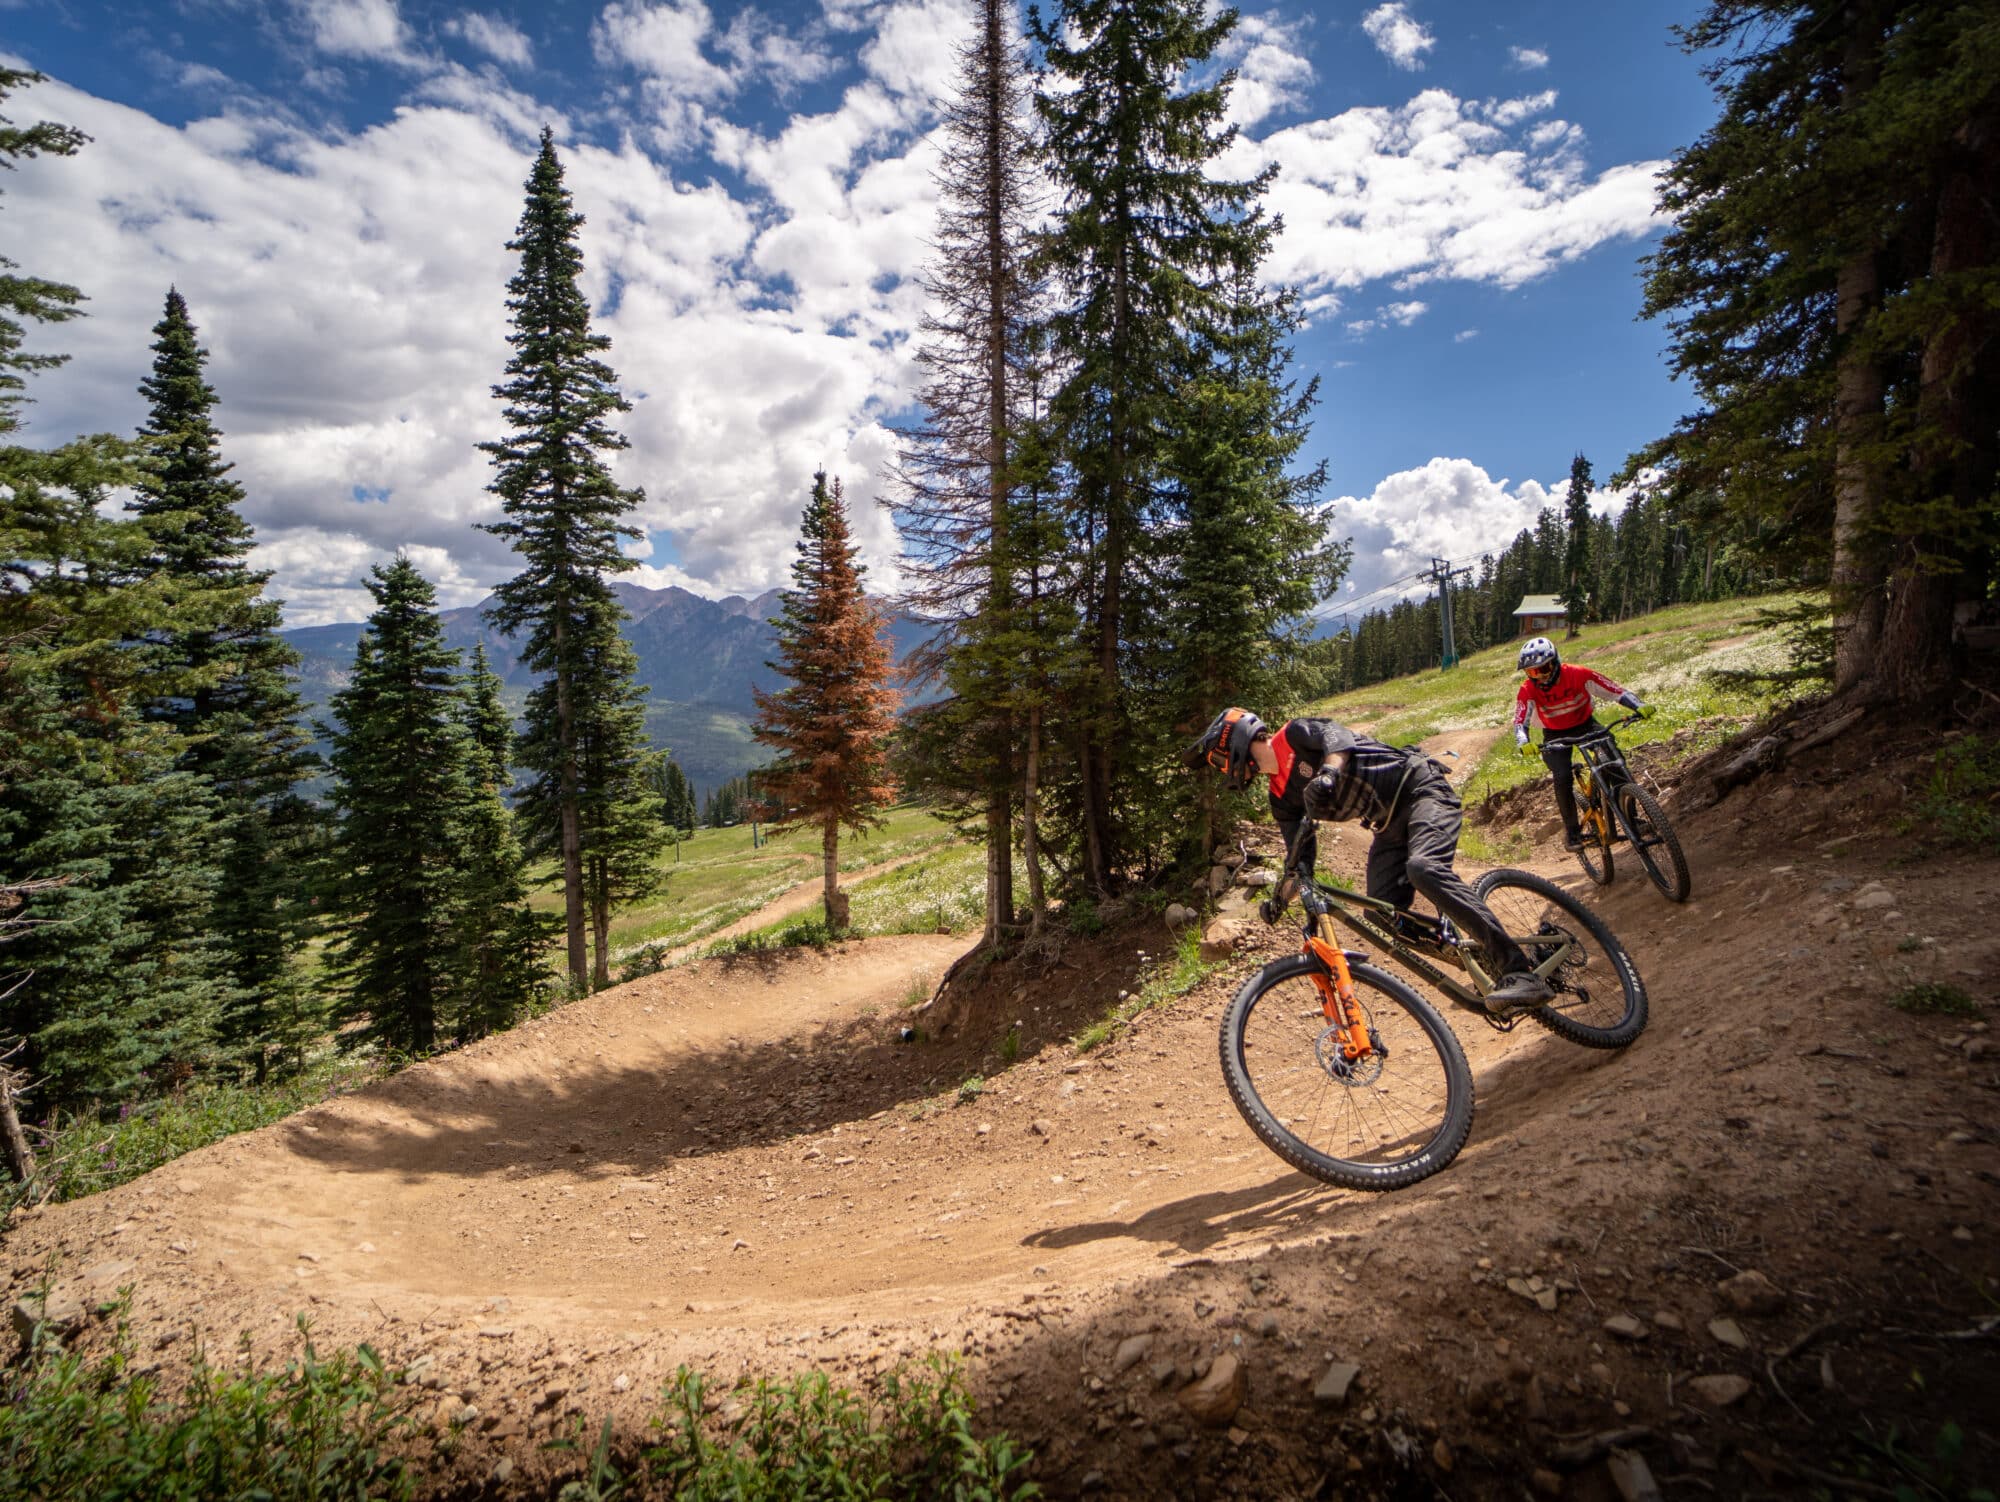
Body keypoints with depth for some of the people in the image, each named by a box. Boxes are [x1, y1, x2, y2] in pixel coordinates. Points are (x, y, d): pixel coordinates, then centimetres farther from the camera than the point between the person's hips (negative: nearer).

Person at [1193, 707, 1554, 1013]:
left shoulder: (1294, 735, -7)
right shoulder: (1282, 798, 11)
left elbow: (1335, 735, -28)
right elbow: (1301, 858, 7)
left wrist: (1327, 771, -49)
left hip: (1420, 788, -8)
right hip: (1389, 823, 8)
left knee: (1423, 867, -33)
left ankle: (1522, 974, -34)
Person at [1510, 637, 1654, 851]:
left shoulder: (1579, 674, -26)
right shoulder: (1528, 690, -25)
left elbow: (1617, 691, -25)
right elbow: (1519, 722, -32)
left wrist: (1639, 706, -42)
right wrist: (1523, 744, -52)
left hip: (1585, 725, 1)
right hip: (1555, 735, 0)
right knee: (1563, 778, -22)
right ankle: (1571, 830, -4)